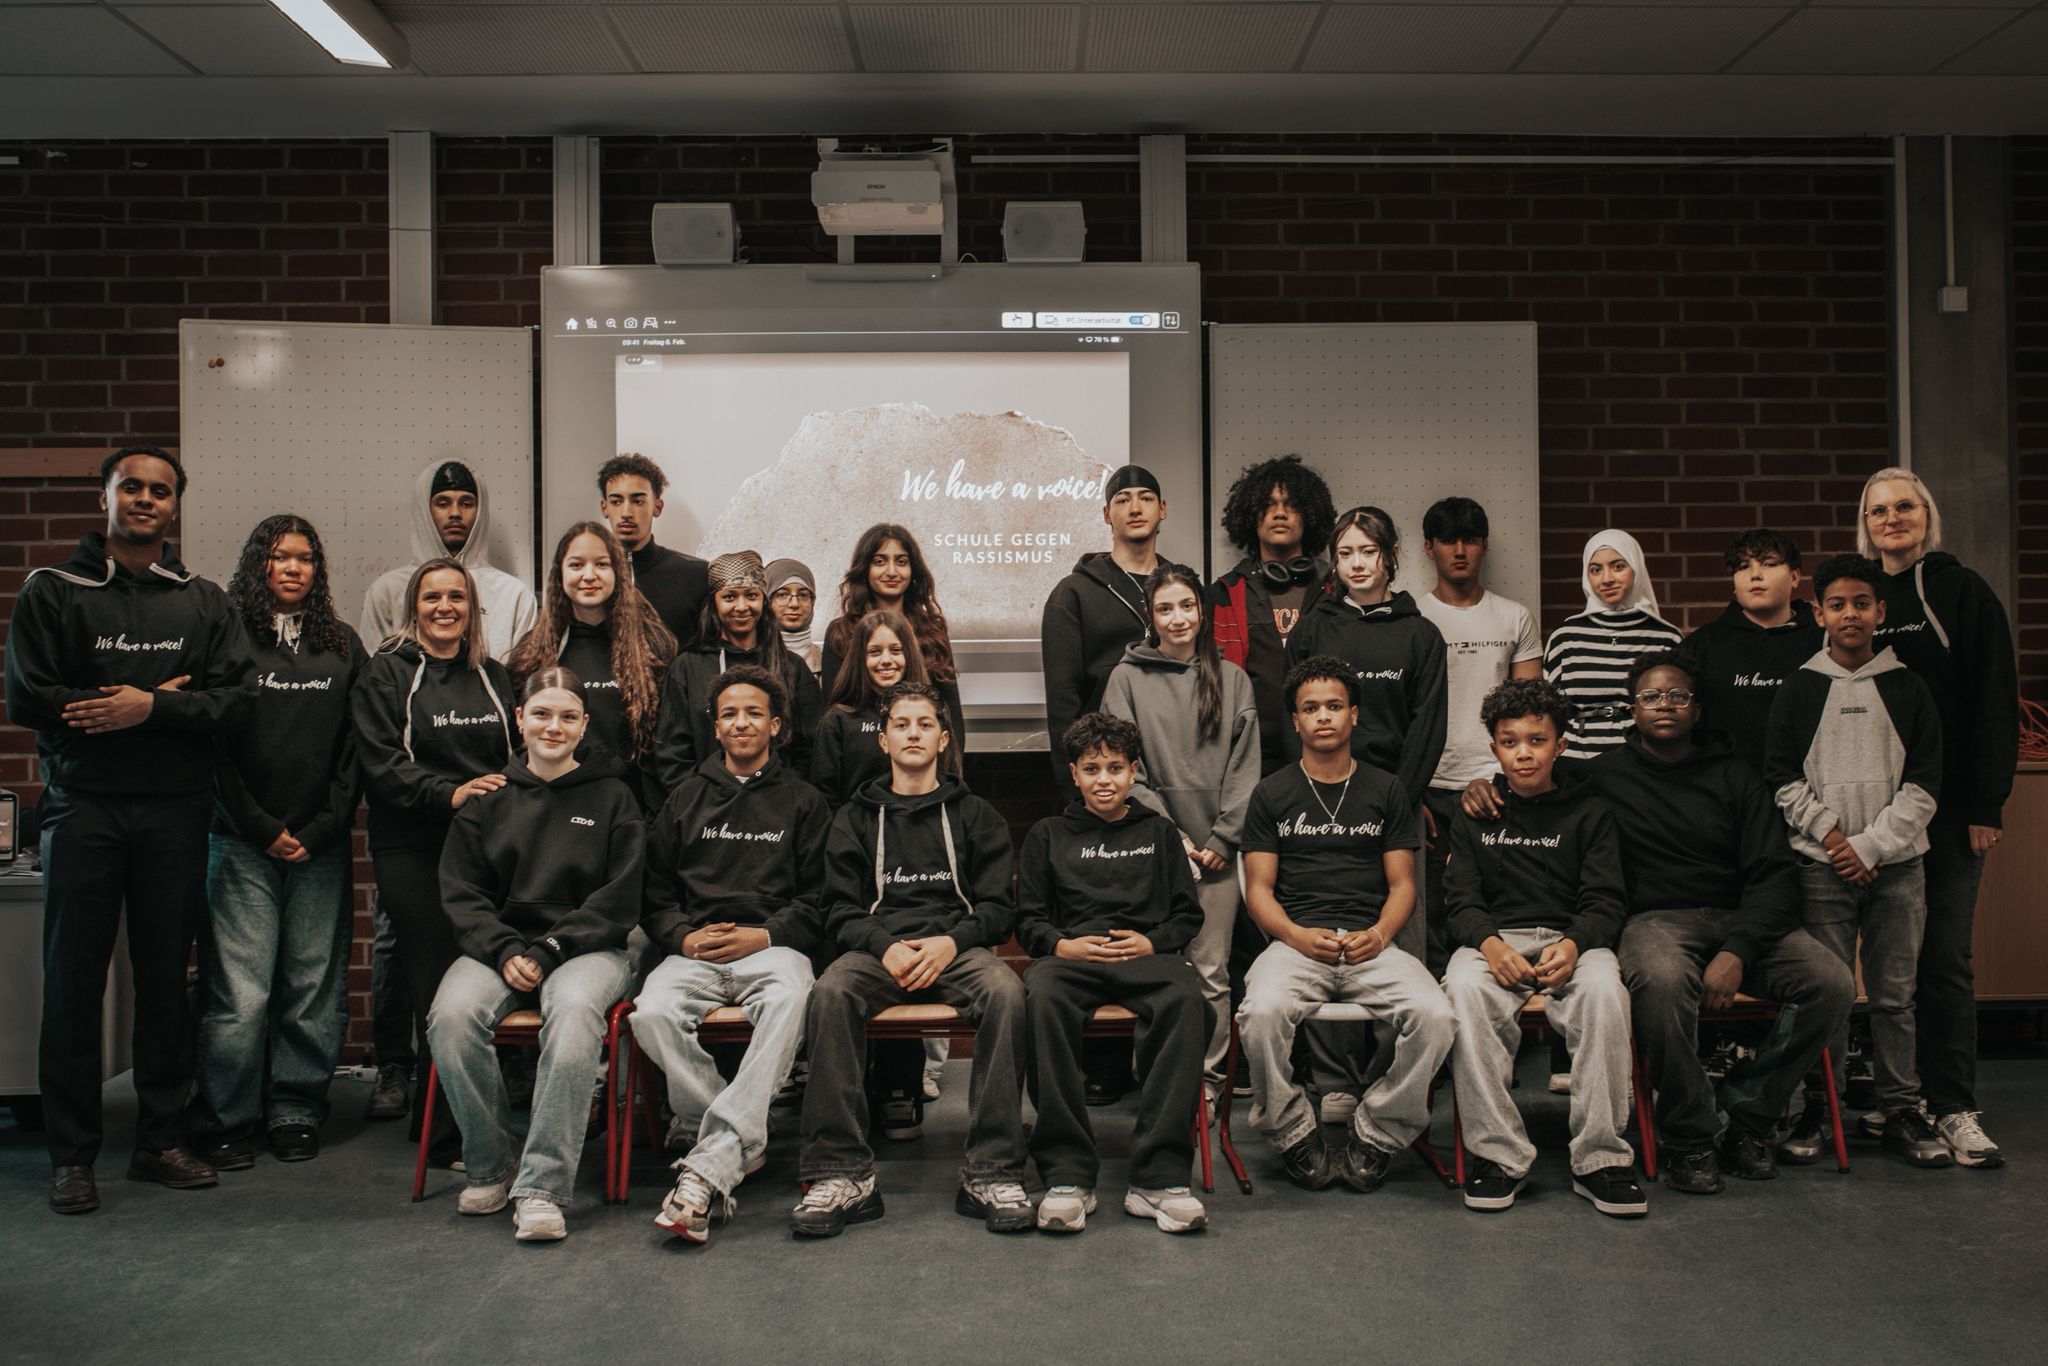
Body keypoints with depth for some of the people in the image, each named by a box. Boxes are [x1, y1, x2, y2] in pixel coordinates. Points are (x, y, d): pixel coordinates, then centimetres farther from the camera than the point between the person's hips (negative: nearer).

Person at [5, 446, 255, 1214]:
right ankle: (72, 1153, 10)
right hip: (82, 808, -2)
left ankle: (161, 1140, 16)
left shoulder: (204, 603, 11)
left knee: (166, 978, 7)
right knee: (73, 980, 2)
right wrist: (171, 699, -9)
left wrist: (151, 707, -15)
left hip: (175, 812, 2)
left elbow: (235, 698, 0)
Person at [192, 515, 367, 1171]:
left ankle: (296, 1114, 13)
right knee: (240, 994, -6)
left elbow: (354, 748, 9)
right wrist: (263, 829, -5)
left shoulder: (343, 646, 13)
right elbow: (213, 743, -1)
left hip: (321, 845, 3)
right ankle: (223, 1123, 7)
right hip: (242, 844, -3)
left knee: (314, 990, 2)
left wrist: (321, 831, -1)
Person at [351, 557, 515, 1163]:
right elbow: (380, 762, -5)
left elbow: (520, 755, 20)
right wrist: (449, 793, -17)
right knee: (436, 985, -5)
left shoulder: (494, 677, 19)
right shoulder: (386, 674, 6)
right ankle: (447, 1129, 3)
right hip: (412, 847, -3)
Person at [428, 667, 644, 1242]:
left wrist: (548, 951, -11)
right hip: (498, 946, 2)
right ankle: (491, 1167, -9)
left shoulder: (612, 798, 9)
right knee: (452, 1013, -30)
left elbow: (619, 899, 1)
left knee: (574, 1009, -37)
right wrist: (506, 952, -9)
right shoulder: (489, 797, 15)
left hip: (587, 947, -2)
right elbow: (460, 892, 8)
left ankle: (541, 1185, -31)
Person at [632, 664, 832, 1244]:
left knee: (790, 1001, -38)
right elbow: (654, 893, 18)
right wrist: (683, 936, -3)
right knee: (653, 1011, -33)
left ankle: (709, 1165, -44)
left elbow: (818, 899, 8)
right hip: (694, 950, 2)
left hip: (772, 947, -2)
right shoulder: (686, 799, 22)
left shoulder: (802, 802, 16)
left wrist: (764, 936, -9)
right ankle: (741, 1144, -22)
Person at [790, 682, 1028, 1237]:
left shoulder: (975, 816, 19)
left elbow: (997, 907, 10)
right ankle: (842, 1175, -32)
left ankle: (992, 1172, -31)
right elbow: (840, 910, 11)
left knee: (1006, 992, -35)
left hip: (959, 947, 0)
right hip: (878, 947, 1)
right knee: (830, 992, -34)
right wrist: (886, 947, -11)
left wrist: (951, 941, -12)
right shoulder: (856, 818, 21)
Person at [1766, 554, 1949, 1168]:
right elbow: (1782, 779, 3)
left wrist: (1871, 844, -7)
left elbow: (1924, 784, 2)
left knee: (1895, 995, 4)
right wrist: (1831, 834, -8)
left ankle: (1902, 1110, 14)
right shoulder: (1799, 689, 5)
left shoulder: (1908, 688, 7)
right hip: (1822, 865, -1)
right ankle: (1815, 1110, 9)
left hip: (1896, 864, 1)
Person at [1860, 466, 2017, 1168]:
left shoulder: (1963, 593, 2)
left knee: (1945, 958, -3)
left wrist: (1985, 805, -9)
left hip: (1947, 808, -3)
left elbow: (1994, 703, -2)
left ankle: (1954, 1109, 3)